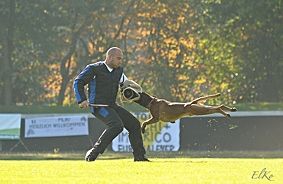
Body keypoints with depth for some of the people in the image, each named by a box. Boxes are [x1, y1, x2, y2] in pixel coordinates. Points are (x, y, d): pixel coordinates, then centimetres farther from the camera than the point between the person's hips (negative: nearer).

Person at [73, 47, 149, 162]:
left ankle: (139, 156, 12)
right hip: (98, 106, -8)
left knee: (134, 124, 2)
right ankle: (93, 153, -27)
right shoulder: (94, 69, -7)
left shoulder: (118, 70, 14)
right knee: (117, 125, -29)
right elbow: (78, 82, -7)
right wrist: (82, 100, -20)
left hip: (112, 106, 8)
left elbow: (125, 82, 33)